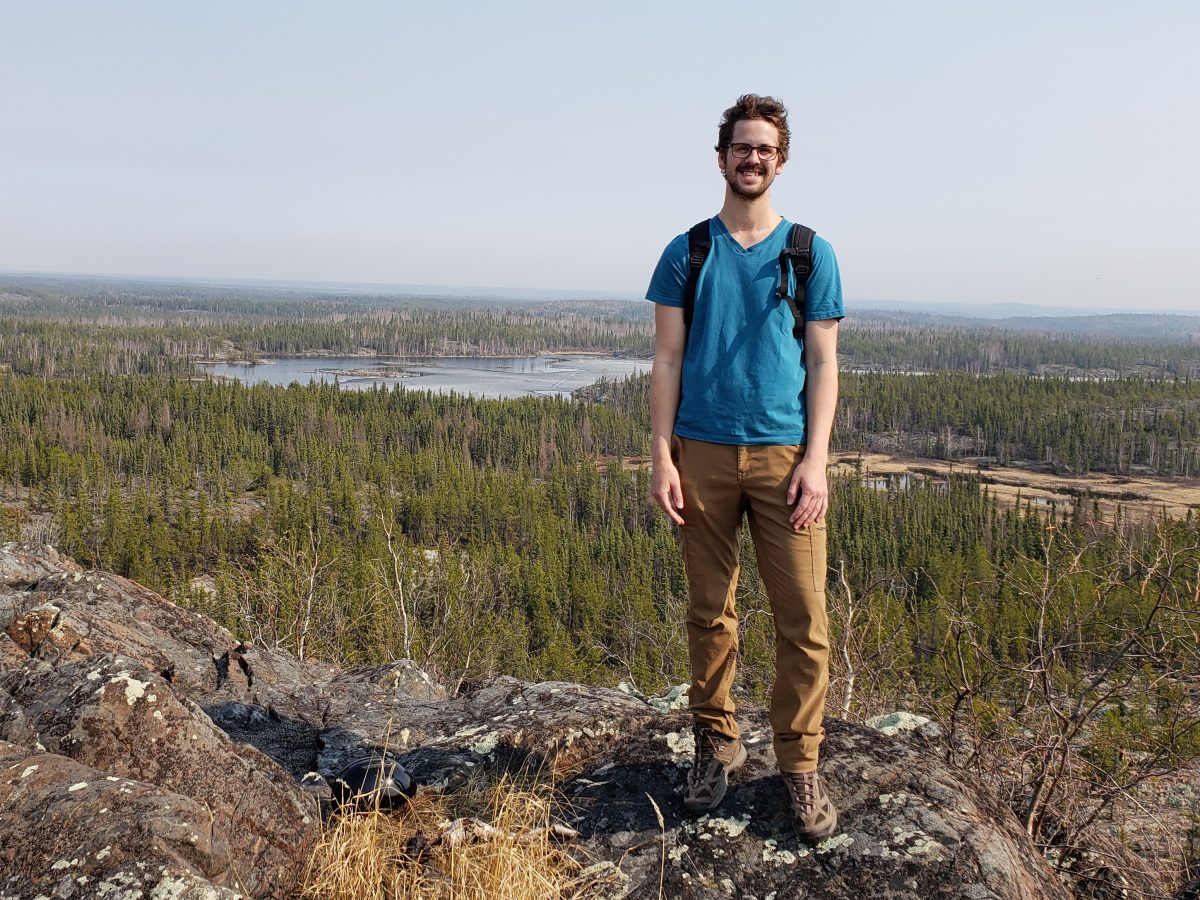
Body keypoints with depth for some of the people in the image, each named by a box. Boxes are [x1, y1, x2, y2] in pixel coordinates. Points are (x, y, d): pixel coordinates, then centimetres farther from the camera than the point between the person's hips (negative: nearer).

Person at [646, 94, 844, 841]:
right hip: (703, 454, 1)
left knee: (803, 617, -2)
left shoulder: (811, 253, 7)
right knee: (711, 612, 8)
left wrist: (815, 461, -7)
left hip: (784, 453, 0)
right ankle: (717, 744, 23)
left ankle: (800, 764, 11)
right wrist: (663, 456, -4)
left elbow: (823, 364, 3)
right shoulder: (686, 253, 8)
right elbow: (667, 361, 6)